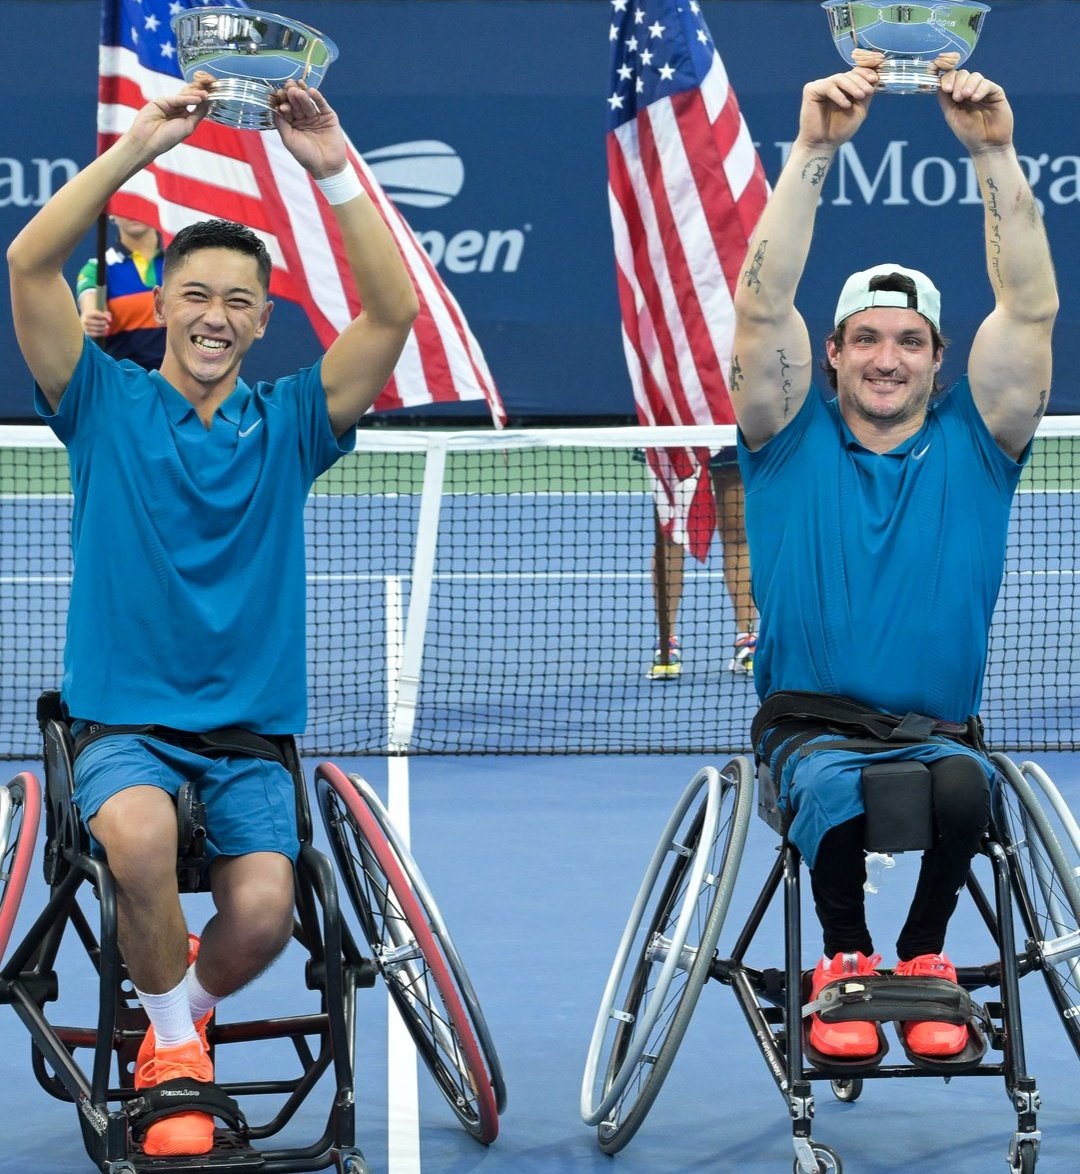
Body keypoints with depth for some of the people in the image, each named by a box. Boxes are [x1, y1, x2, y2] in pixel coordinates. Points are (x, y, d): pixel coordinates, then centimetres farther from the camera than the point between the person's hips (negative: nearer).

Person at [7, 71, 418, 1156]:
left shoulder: (285, 426, 8)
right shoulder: (106, 405, 5)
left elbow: (393, 310, -5)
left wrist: (334, 171, -14)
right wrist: (136, 148, -14)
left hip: (248, 730, 1)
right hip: (121, 720, -1)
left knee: (262, 910, -25)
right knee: (140, 838, -34)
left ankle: (187, 1006, 11)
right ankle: (172, 1038, -7)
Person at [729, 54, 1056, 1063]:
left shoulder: (972, 444, 8)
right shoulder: (794, 441, 7)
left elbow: (1030, 309, -3)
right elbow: (764, 307, -6)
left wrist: (994, 155, -14)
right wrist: (813, 151, -16)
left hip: (937, 728, 1)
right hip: (810, 723, -1)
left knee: (963, 785, -35)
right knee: (832, 788, -36)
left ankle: (922, 957, -10)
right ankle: (844, 961, -11)